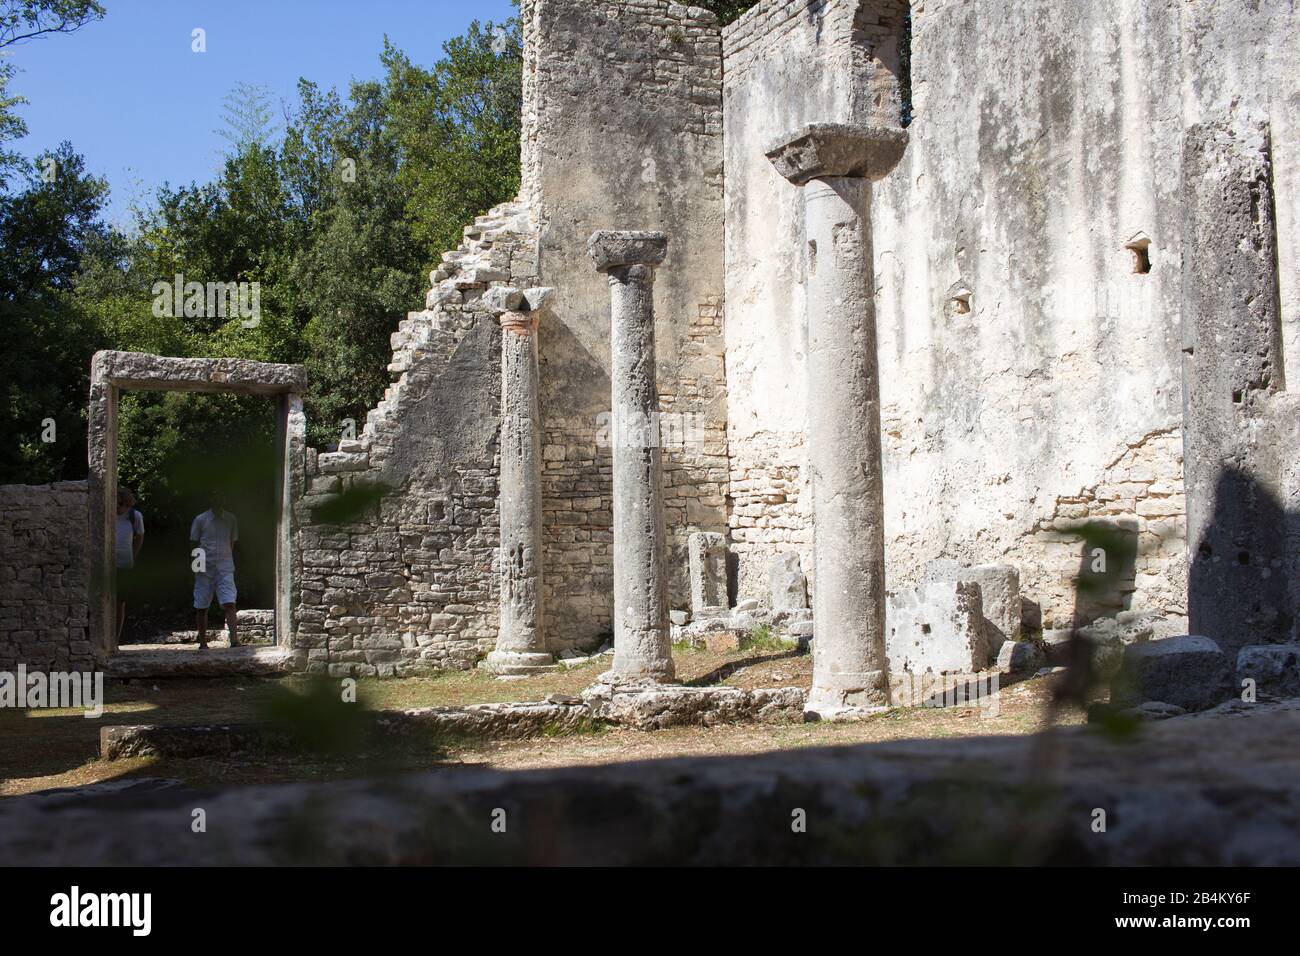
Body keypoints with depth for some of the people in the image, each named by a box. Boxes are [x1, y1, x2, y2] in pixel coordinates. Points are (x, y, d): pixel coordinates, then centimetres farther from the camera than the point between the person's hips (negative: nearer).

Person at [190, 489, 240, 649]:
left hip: (225, 568, 1)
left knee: (230, 604, -13)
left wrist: (227, 561, 8)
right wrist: (197, 565, -5)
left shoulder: (230, 520, 6)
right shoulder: (200, 520, 0)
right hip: (205, 568, -1)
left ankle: (234, 640, -18)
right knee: (202, 607, 6)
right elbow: (194, 544, 4)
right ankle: (202, 643, 16)